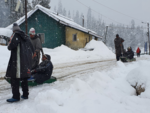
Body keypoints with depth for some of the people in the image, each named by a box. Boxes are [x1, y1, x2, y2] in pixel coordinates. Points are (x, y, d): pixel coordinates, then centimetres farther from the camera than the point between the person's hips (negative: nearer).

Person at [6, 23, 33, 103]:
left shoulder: (15, 35, -5)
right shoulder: (26, 37, 15)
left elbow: (10, 47, -13)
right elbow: (31, 50, 16)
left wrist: (9, 45, 9)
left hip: (17, 62, -7)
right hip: (26, 62, 7)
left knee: (15, 79, -3)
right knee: (24, 79, 15)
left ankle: (16, 96, -4)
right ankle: (25, 94, 21)